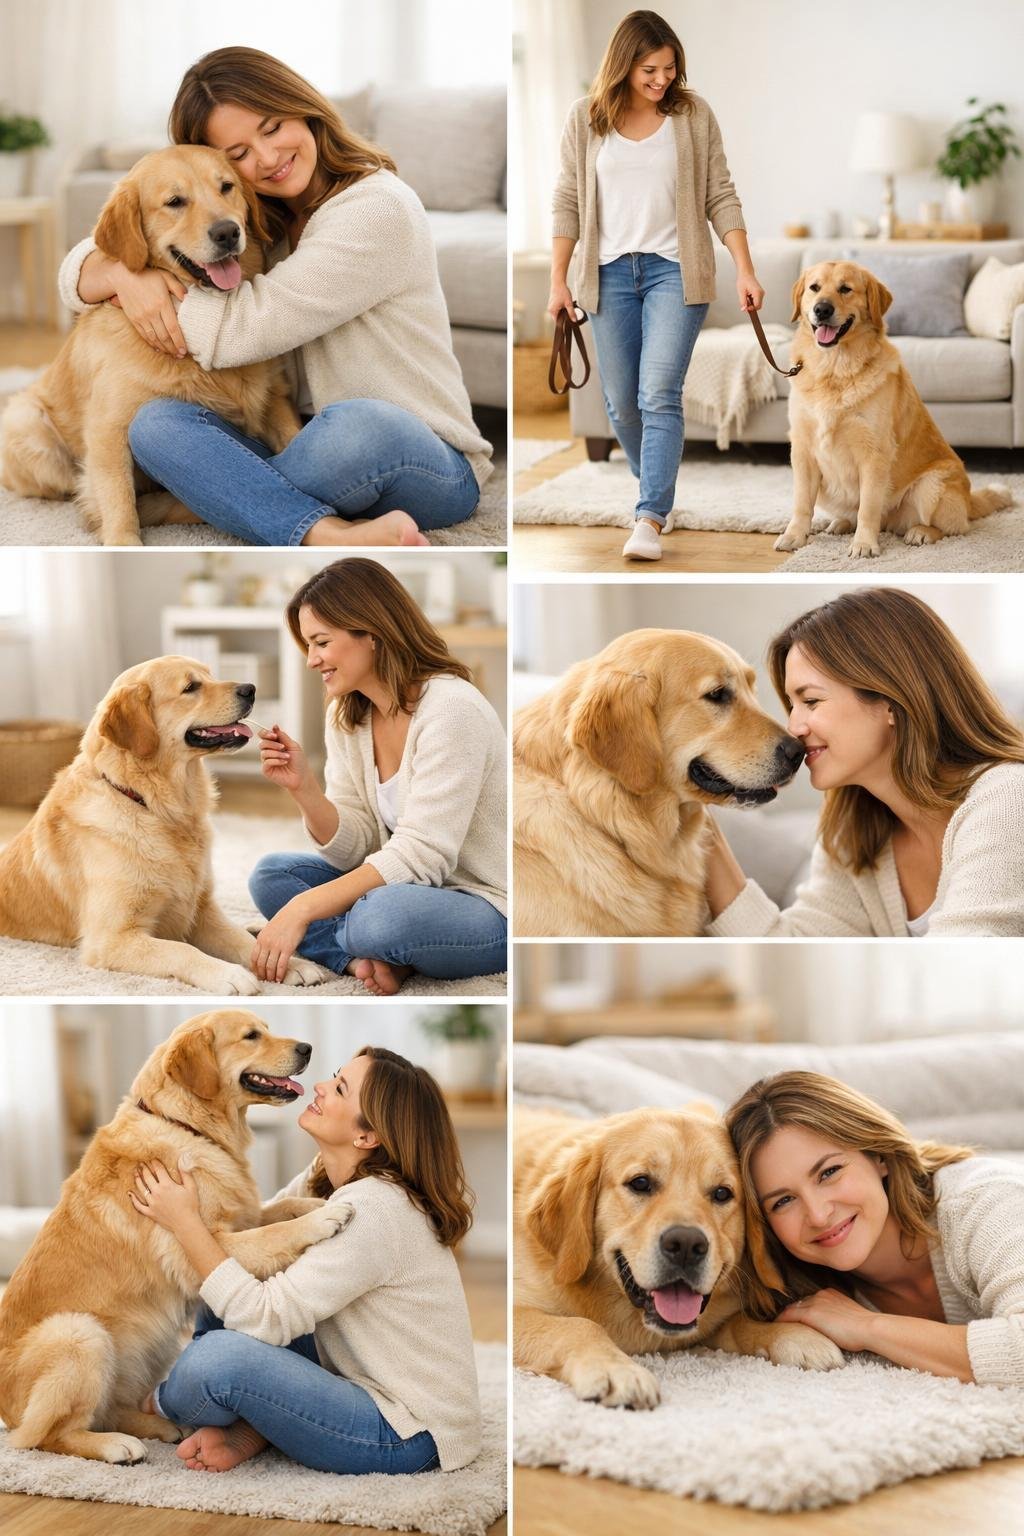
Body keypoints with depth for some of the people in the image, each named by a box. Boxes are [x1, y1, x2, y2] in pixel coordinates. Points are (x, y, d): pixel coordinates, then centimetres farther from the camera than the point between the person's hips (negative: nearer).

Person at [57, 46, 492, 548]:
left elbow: (247, 328, -21)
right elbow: (78, 271, 6)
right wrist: (127, 274, -16)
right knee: (156, 423, -19)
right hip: (317, 449, 6)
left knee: (358, 424, -41)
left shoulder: (378, 206, -13)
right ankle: (329, 536, -33)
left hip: (433, 469, -6)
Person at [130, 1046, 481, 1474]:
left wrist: (185, 1221, -21)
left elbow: (265, 1320, -26)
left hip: (408, 1436, -10)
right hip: (363, 1384, 10)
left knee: (217, 1357, -25)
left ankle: (160, 1408, 9)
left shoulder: (373, 1209, -26)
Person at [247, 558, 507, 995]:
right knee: (270, 875, -3)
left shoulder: (451, 710, -21)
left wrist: (304, 907, -28)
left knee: (385, 915, -36)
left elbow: (419, 855, -25)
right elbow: (354, 850, 1)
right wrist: (303, 789, -17)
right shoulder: (346, 716, 4)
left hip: (489, 907, -8)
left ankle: (373, 956, -4)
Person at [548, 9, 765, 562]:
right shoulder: (585, 118, 2)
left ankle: (650, 520, -18)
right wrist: (558, 280, 1)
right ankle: (656, 487, 30)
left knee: (659, 395, -14)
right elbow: (568, 202, 5)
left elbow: (720, 197, 1)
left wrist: (744, 270, -5)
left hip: (675, 270, -2)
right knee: (621, 403, 7)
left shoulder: (694, 115, -1)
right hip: (610, 272, 2)